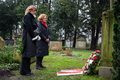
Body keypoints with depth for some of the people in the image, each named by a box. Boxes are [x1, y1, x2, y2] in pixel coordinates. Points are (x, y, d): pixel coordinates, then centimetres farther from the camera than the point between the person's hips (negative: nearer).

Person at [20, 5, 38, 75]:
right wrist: (34, 36, -15)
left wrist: (36, 35, 7)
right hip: (28, 38, -9)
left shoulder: (32, 17, 23)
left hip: (32, 38, 9)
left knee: (29, 54, 10)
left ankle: (27, 70, 17)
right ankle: (24, 71, 1)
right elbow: (29, 28, -15)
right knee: (26, 53, -6)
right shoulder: (27, 16, -6)